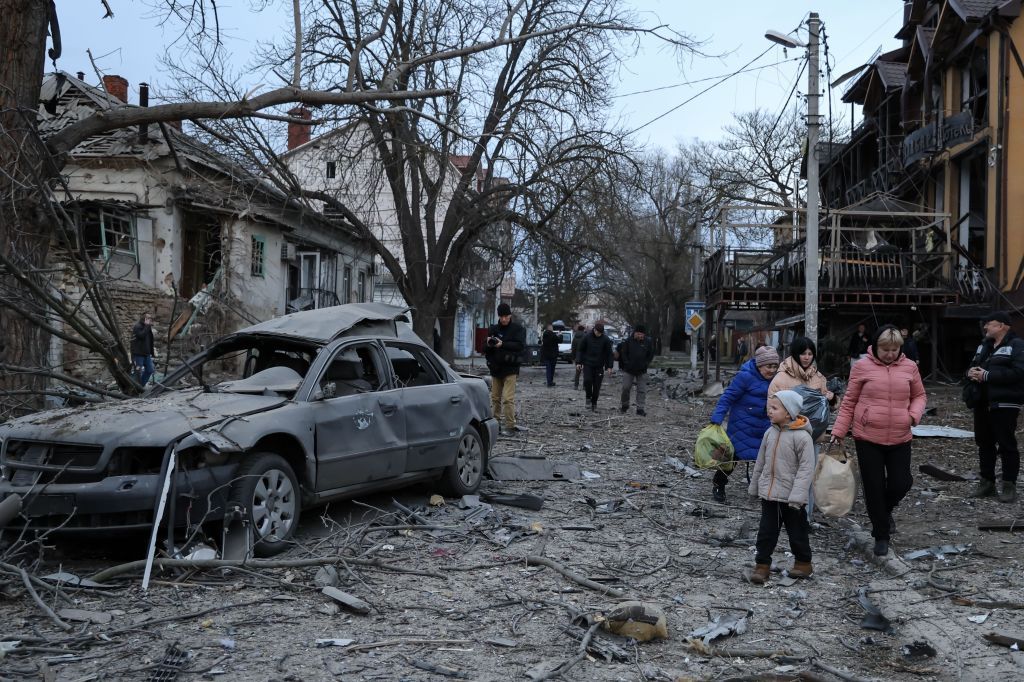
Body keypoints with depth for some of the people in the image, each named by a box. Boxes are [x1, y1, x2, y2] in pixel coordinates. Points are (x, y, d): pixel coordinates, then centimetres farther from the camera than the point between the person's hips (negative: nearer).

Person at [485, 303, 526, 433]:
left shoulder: (518, 329, -1)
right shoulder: (493, 329, 11)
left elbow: (520, 345, -14)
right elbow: (485, 350, 11)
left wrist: (503, 344, -22)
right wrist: (488, 344, -12)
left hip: (510, 369, -5)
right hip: (495, 368, 5)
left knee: (508, 398, -13)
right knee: (495, 398, 11)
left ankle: (510, 425, -12)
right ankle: (495, 422, 20)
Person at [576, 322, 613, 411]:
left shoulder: (606, 340, -2)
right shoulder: (587, 337, -3)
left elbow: (609, 353, 3)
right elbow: (580, 350, 5)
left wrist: (609, 366, -3)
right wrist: (578, 362, -3)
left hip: (599, 366, 1)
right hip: (587, 365, -1)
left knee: (597, 386, 1)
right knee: (587, 380, -20)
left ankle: (594, 404, 15)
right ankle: (588, 397, 5)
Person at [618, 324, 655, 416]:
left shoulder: (647, 342, 1)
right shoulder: (629, 341, -4)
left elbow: (651, 354, 9)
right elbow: (623, 353, 1)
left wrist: (646, 364, -1)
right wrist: (627, 363, -9)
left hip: (642, 371, 1)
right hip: (628, 370, -1)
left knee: (642, 390, -1)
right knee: (626, 388, 2)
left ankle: (640, 408, 4)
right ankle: (625, 405, 22)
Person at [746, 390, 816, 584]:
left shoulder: (802, 437, -17)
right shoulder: (770, 433, 3)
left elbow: (806, 468, -18)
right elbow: (761, 462, 13)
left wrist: (797, 496, -22)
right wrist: (754, 486, 18)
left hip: (790, 497, -5)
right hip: (768, 494, 5)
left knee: (797, 532, 11)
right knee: (766, 531, 8)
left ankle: (803, 563, 29)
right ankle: (762, 565, 16)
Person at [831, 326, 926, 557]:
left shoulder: (909, 367, 2)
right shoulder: (862, 367, -4)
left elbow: (919, 396, 14)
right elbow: (849, 402, 1)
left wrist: (914, 414, -7)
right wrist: (839, 431, -2)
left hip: (900, 438, 2)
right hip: (868, 438, -2)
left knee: (901, 483, 3)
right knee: (874, 487, 3)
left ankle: (885, 511, 37)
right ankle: (881, 535, 18)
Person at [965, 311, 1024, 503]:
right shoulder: (984, 345, 17)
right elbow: (973, 366, 22)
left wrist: (987, 375, -22)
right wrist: (971, 372, -4)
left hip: (1004, 404, -8)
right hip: (982, 403, 8)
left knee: (1007, 445, -3)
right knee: (984, 443, 12)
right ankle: (987, 482, 21)